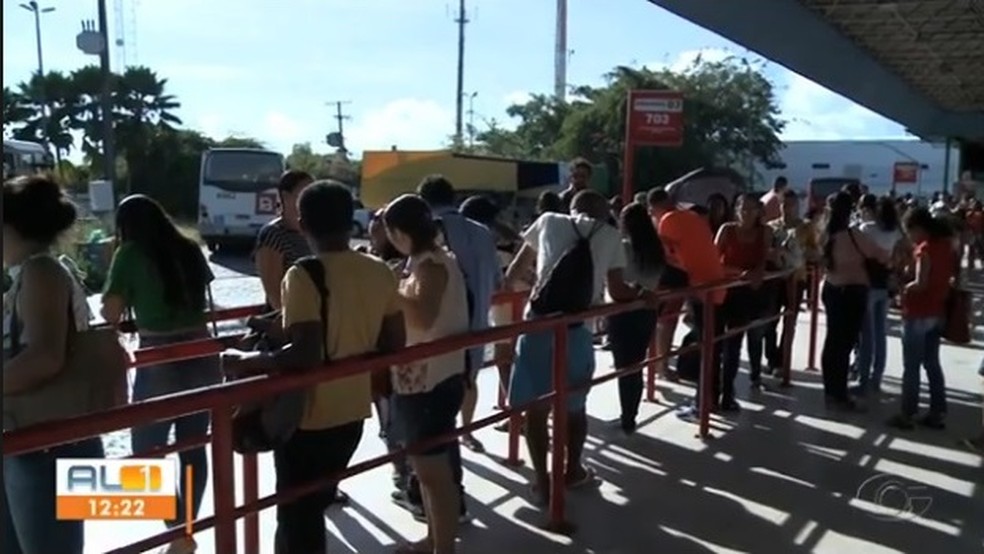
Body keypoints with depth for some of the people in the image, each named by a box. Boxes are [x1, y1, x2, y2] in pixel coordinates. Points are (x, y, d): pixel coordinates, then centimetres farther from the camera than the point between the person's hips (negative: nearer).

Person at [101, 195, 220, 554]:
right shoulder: (190, 249, 8)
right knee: (193, 450, 15)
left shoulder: (131, 254, -6)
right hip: (203, 359, 5)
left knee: (146, 453, 10)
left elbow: (110, 313, -6)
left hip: (161, 366, -5)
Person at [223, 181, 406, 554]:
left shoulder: (303, 276, -20)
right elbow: (394, 345, 3)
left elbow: (306, 355, -29)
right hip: (353, 412, 6)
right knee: (314, 507, 25)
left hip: (308, 418, -6)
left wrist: (246, 362, -16)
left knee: (296, 516, 13)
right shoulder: (380, 272, -2)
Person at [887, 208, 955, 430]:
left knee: (912, 366, 0)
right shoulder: (946, 245, 7)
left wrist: (904, 288, -5)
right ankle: (938, 413, 19)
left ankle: (907, 414, 7)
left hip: (918, 313, -8)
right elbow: (950, 276, 14)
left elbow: (920, 283, -23)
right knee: (932, 364, 15)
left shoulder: (925, 248, -18)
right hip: (937, 312, 8)